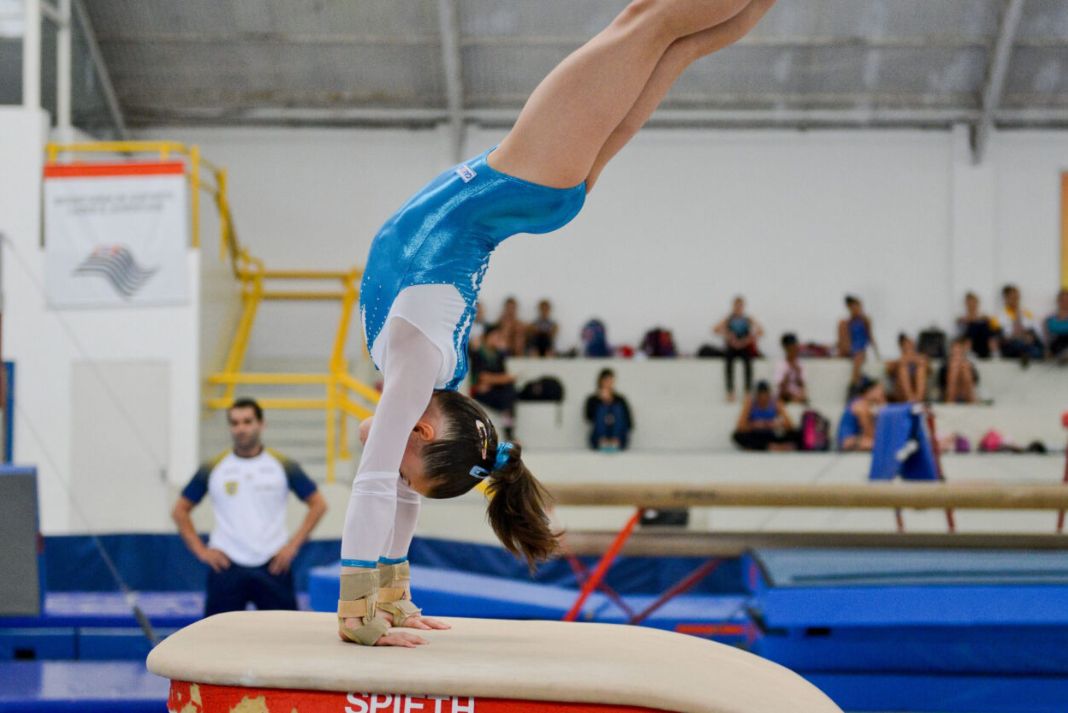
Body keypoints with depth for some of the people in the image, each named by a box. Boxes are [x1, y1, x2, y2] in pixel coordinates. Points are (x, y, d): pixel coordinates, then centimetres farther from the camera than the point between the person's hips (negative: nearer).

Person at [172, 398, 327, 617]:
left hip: (272, 566, 0)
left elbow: (318, 504, 8)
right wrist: (200, 550, 1)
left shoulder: (283, 466, 3)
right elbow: (180, 511, 11)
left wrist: (294, 544, 0)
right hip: (226, 566, 0)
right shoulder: (212, 469, 4)